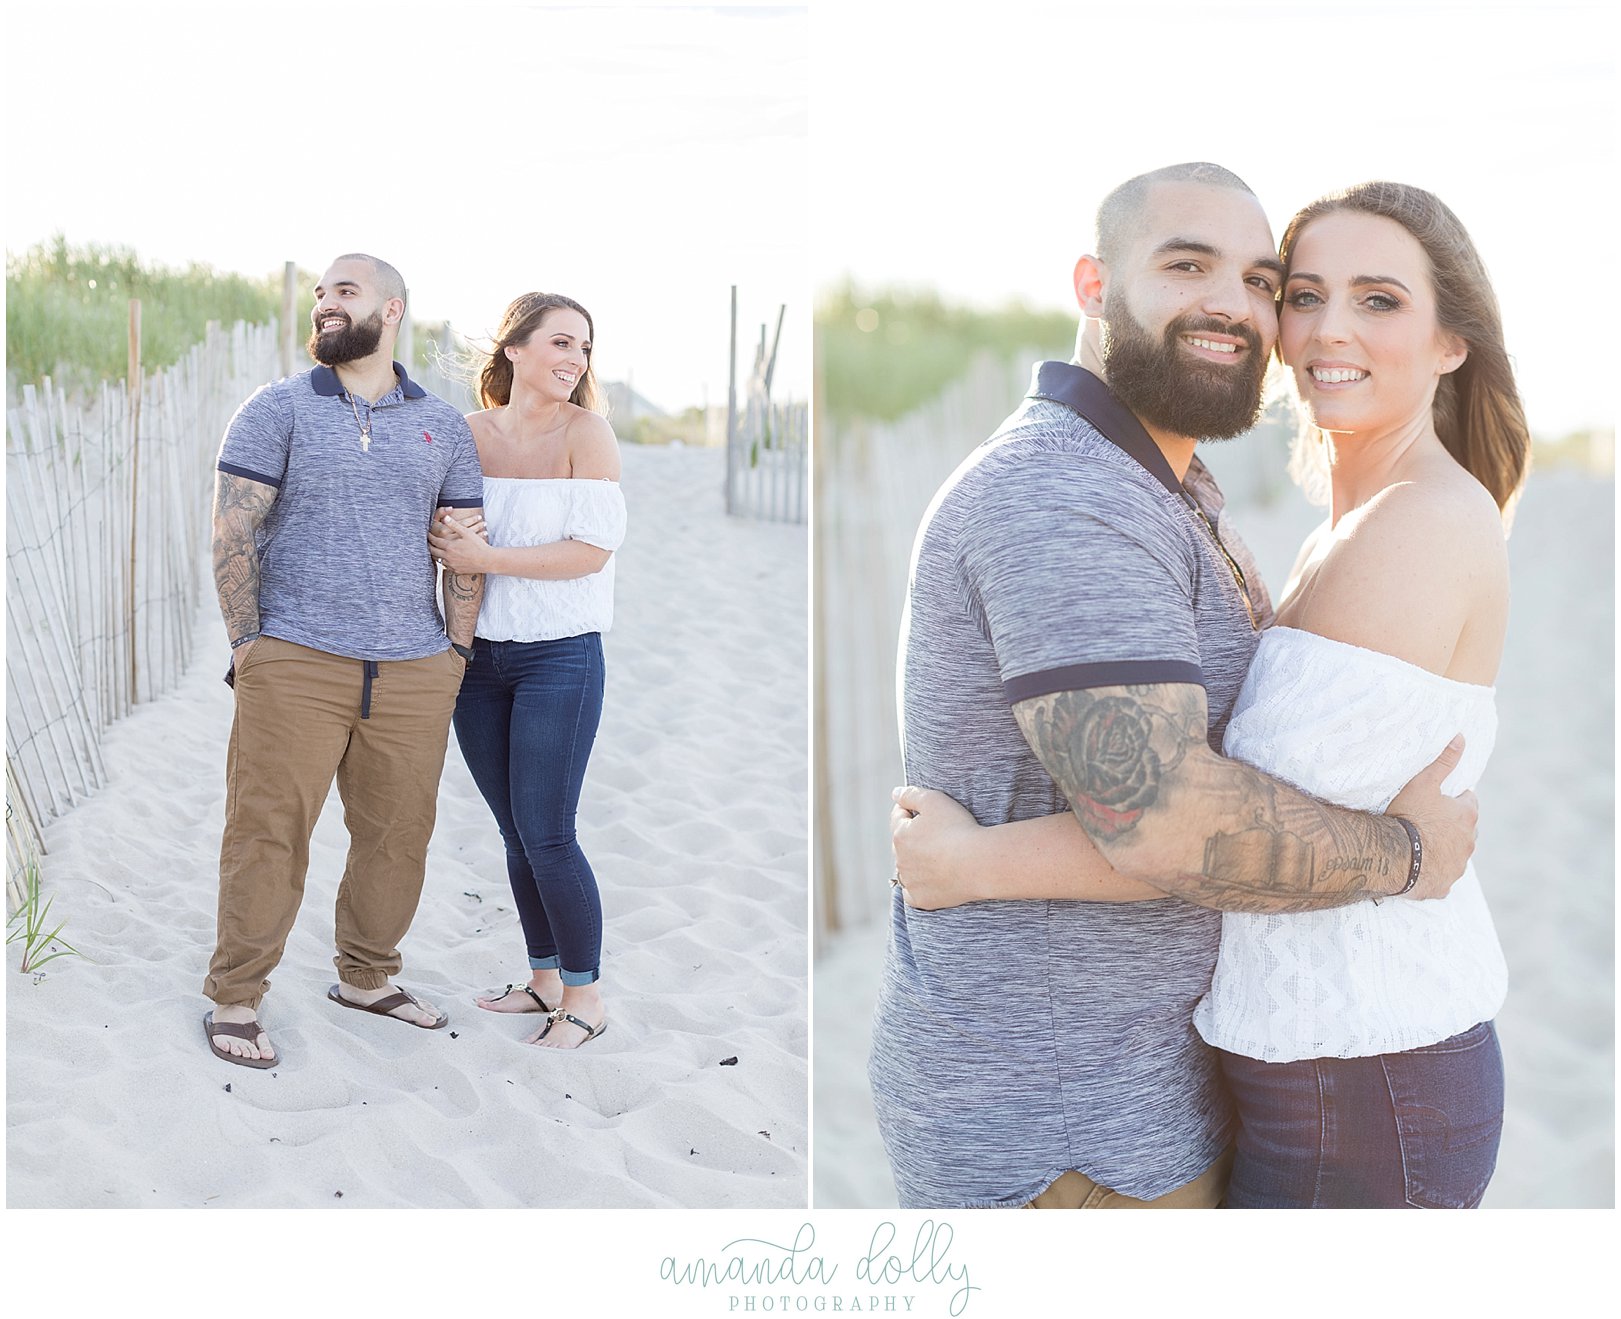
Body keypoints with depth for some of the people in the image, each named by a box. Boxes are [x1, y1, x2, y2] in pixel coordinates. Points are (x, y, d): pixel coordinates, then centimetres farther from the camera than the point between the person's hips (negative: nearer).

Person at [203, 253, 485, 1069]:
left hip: (415, 673, 3)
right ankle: (234, 999, 9)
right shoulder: (278, 410, 3)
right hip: (295, 665, -3)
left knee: (398, 833, 9)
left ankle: (367, 978, 26)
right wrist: (248, 647, -6)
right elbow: (232, 533, -2)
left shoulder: (443, 426, 13)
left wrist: (457, 650, 6)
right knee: (269, 832, -3)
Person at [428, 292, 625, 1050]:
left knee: (547, 836, -4)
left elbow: (593, 550, -16)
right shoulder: (469, 432, 4)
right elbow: (441, 530, 13)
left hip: (559, 657, -5)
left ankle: (584, 997, 11)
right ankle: (543, 979, 27)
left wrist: (485, 558, -17)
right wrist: (443, 537, -10)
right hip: (479, 655, 5)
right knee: (515, 834, 12)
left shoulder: (585, 432, -8)